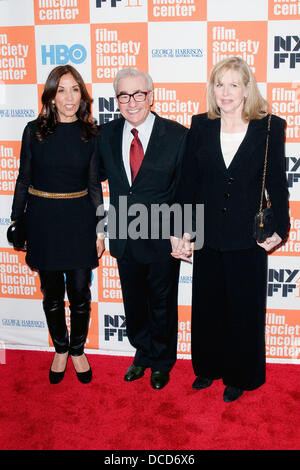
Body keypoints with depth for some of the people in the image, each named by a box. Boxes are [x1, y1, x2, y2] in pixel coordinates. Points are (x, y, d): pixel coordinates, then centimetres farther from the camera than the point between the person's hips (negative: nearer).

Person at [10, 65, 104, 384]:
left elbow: (94, 185, 3)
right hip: (43, 219, 0)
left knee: (80, 291, 6)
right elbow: (24, 179, 3)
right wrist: (16, 223, 3)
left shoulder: (90, 134, 0)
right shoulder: (34, 131, -2)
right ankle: (60, 350, 33)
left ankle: (78, 350, 29)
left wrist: (100, 231, 2)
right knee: (52, 292, 11)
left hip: (79, 219, 0)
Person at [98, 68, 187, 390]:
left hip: (162, 238, -3)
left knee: (162, 304, 15)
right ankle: (143, 354, 46)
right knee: (133, 303, 20)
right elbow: (99, 174, 12)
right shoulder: (106, 135, 0)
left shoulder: (177, 135, -12)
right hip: (125, 238, 4)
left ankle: (162, 362, 40)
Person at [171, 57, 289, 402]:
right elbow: (188, 182, 2)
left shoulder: (270, 128, -5)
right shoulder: (200, 127, 1)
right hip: (208, 237, 3)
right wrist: (183, 232, -1)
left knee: (244, 309, 11)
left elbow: (277, 183, -1)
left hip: (248, 239, -2)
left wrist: (279, 229, -5)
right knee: (206, 306, 16)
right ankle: (208, 367, 38)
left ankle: (239, 376, 32)